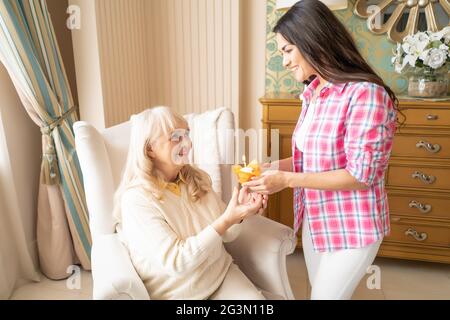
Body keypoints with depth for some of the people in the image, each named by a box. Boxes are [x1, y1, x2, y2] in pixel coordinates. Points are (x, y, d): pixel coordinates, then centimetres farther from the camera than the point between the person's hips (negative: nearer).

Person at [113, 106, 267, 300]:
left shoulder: (197, 179, 0)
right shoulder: (137, 199, -18)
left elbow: (226, 234, 6)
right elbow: (176, 261, -23)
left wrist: (238, 213, -16)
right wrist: (227, 219, -28)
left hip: (221, 274, 4)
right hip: (177, 291, -3)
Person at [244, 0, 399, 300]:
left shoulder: (365, 94, -22)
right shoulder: (314, 93, 4)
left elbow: (361, 175, -24)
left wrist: (287, 180, -25)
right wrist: (275, 167, -3)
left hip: (352, 227, -8)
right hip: (314, 220, 8)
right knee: (320, 293, 23)